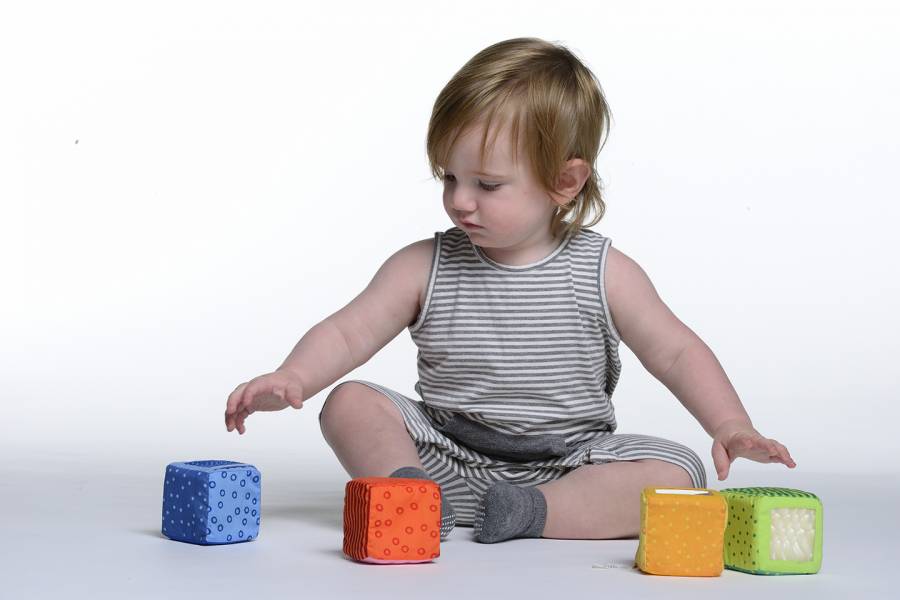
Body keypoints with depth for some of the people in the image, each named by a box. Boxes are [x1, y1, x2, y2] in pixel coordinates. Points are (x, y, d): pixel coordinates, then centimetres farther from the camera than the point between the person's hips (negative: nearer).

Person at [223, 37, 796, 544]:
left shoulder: (603, 272, -4)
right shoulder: (425, 267, -2)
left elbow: (676, 352, 0)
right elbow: (348, 332, -7)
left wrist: (730, 425, -14)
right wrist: (291, 379, -26)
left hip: (570, 462, 0)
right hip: (447, 458, 1)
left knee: (678, 473, -24)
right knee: (349, 402, -16)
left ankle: (531, 512, -30)